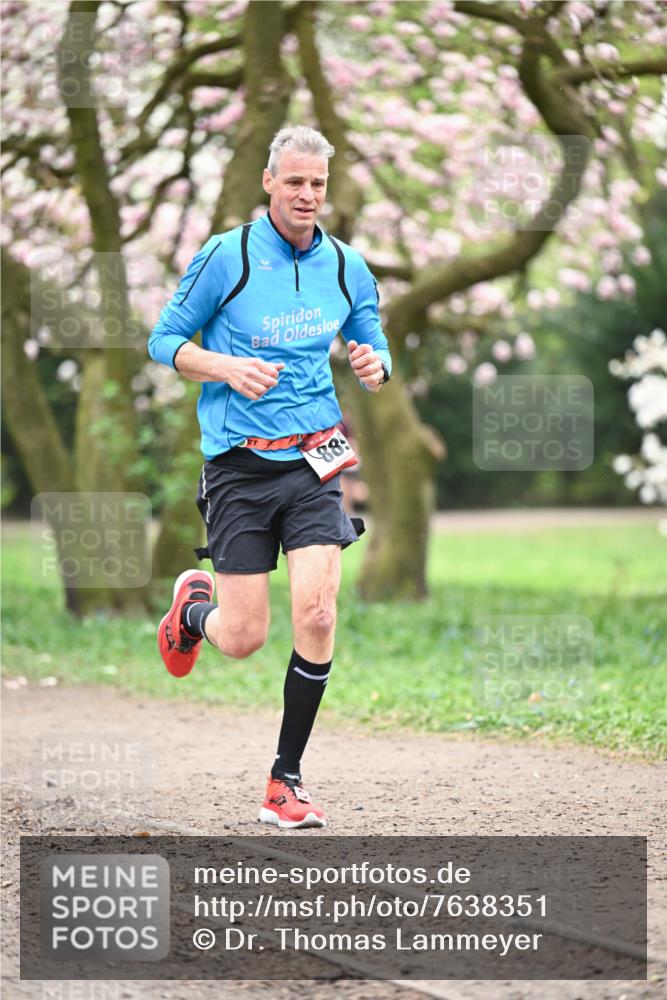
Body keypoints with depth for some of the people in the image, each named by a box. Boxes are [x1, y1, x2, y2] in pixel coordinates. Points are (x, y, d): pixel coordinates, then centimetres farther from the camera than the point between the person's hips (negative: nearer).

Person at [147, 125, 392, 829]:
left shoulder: (347, 268, 6)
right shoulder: (226, 256, -5)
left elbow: (372, 346, 18)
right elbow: (165, 339, 0)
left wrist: (375, 365, -7)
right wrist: (228, 368, -18)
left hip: (314, 460, 3)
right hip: (239, 463, -2)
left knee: (317, 614, -14)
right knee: (243, 638, -3)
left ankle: (286, 780, 0)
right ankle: (192, 605, 37)